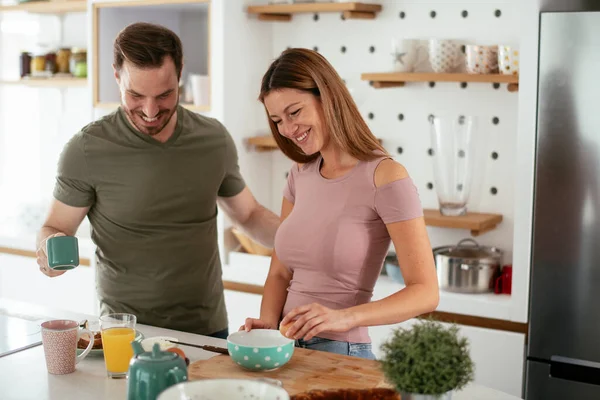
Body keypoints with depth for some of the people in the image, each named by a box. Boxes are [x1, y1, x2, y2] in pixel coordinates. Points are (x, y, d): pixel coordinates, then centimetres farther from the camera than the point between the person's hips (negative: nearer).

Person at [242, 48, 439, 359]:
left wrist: (346, 317, -25)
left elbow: (426, 293, -13)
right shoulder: (301, 173, 10)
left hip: (342, 354, -5)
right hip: (285, 351, 5)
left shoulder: (385, 176, -10)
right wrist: (268, 324, -5)